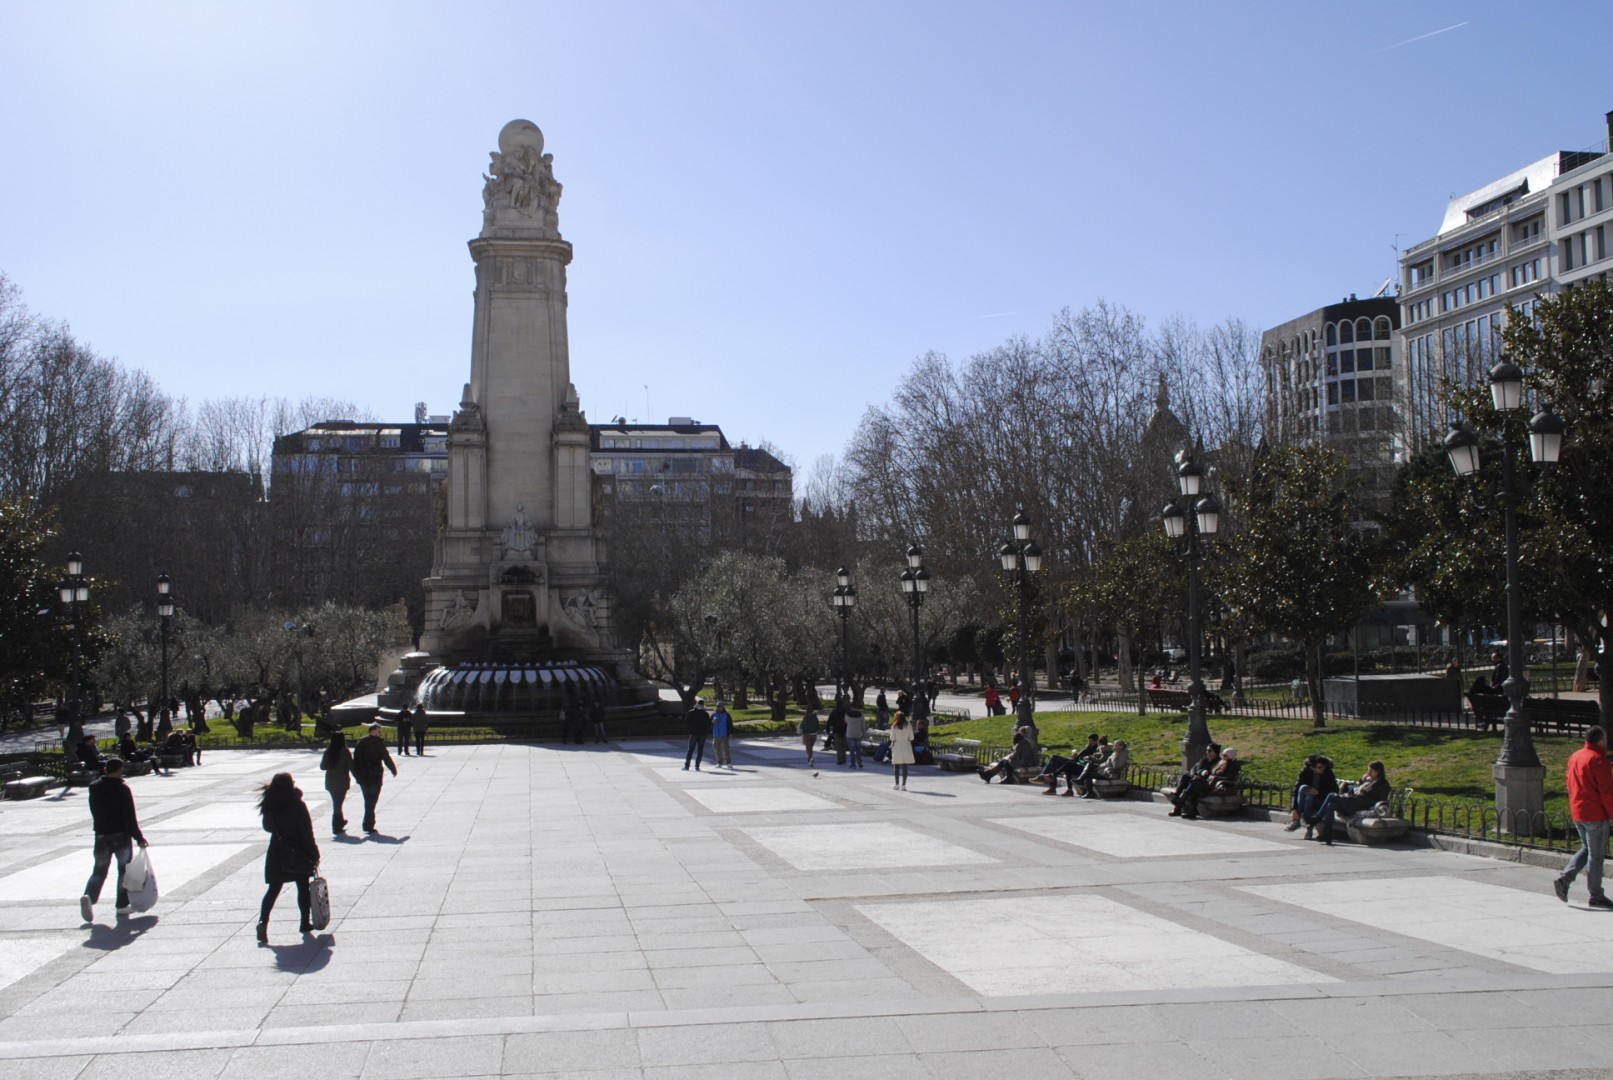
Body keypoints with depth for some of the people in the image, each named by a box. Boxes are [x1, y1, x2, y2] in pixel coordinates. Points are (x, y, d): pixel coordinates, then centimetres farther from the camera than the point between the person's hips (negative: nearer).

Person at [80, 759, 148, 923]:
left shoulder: (94, 788, 2)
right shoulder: (123, 789, -13)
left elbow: (94, 813, 12)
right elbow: (130, 817, -14)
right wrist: (139, 838, -9)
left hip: (101, 836, 4)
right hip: (122, 836, -4)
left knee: (99, 870, 9)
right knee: (124, 870, 10)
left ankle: (89, 897, -16)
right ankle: (122, 905, 12)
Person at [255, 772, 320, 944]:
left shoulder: (270, 808, -3)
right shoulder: (298, 807, -16)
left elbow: (268, 827, 11)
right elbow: (307, 833, -14)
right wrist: (314, 855, -7)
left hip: (277, 854, 3)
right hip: (298, 854, -3)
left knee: (273, 889, 6)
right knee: (303, 888, 11)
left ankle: (263, 921, -11)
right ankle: (304, 923, 18)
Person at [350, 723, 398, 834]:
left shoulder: (360, 742, 7)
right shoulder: (378, 743, -10)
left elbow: (355, 759, 7)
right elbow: (386, 758, -8)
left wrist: (357, 775, 12)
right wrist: (394, 770, 6)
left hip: (362, 777, 5)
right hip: (375, 777, -5)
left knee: (368, 800, 17)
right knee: (372, 801, -1)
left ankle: (369, 823, 20)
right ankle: (368, 825, -6)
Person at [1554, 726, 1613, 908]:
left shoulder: (1574, 757, 9)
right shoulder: (1598, 760, -15)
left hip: (1577, 813, 8)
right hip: (1595, 814, -8)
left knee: (1586, 849, 19)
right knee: (1596, 855, 1)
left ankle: (1564, 879, 4)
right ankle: (1596, 896, 8)